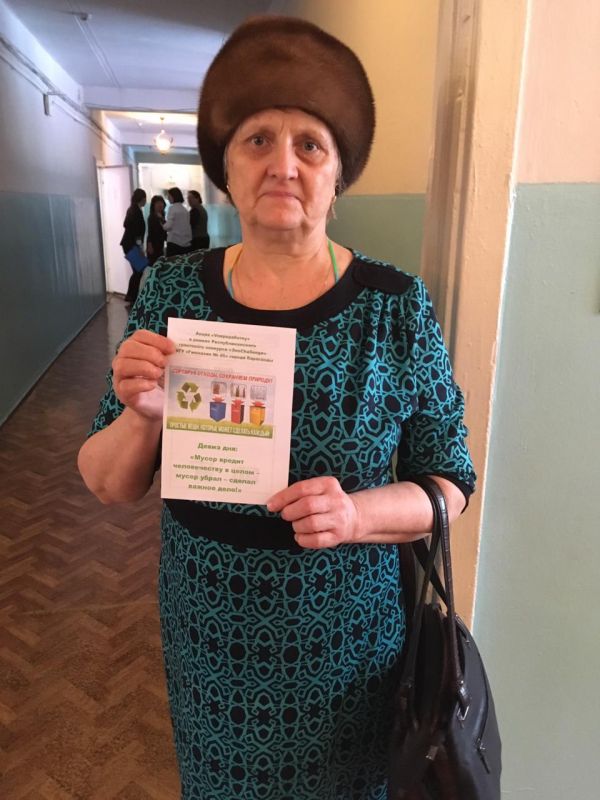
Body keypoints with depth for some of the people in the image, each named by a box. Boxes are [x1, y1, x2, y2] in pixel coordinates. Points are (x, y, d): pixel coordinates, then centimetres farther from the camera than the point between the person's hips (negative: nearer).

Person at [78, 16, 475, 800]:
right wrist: (143, 415, -25)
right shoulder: (173, 291, -9)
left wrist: (356, 513, -26)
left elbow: (450, 483, -7)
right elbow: (107, 485, -4)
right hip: (208, 636, 2)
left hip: (345, 642, -1)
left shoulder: (397, 304, -14)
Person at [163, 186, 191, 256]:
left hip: (174, 242, -6)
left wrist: (163, 225, 8)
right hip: (186, 242, 6)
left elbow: (168, 226, -10)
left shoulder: (172, 208, -5)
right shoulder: (185, 209, 13)